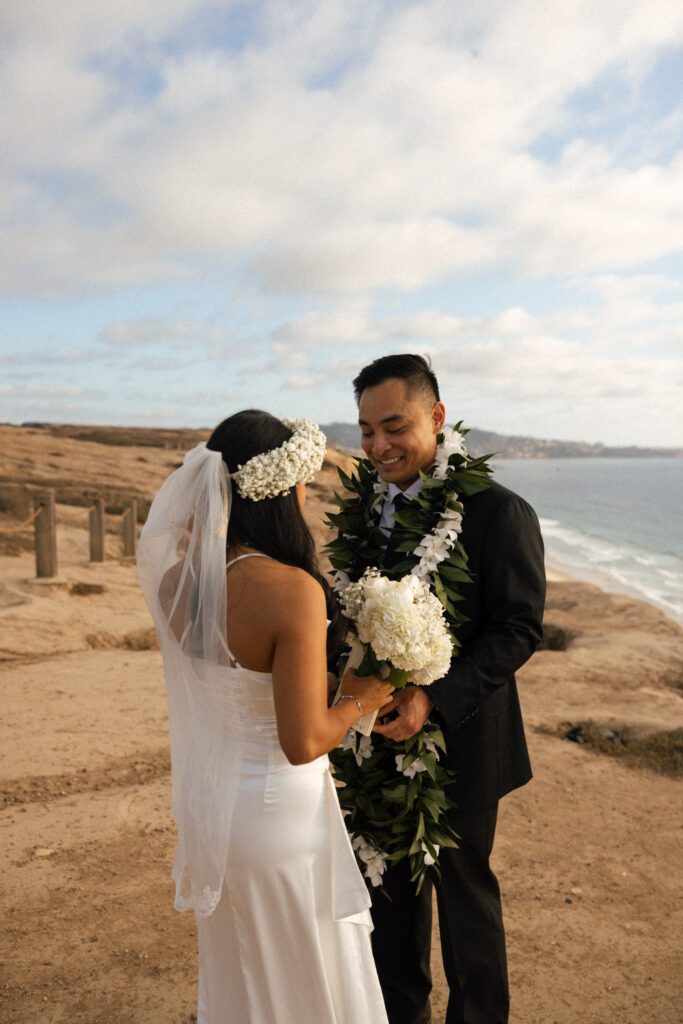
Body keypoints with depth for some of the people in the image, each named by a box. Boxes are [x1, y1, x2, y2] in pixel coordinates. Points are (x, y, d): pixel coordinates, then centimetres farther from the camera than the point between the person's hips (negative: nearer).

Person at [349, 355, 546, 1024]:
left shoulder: (500, 513, -16)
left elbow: (519, 628, -17)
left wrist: (433, 698, -26)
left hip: (459, 738, -5)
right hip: (384, 735, 5)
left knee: (464, 889, 16)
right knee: (392, 890, 21)